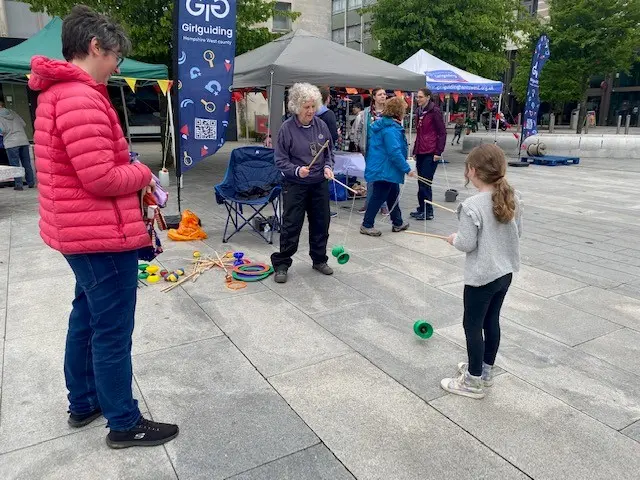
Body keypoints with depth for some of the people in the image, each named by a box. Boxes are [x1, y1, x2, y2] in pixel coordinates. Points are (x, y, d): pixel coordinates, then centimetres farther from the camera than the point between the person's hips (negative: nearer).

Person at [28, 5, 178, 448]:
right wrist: (143, 173, -7)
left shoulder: (58, 92, 14)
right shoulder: (81, 97, -21)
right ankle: (125, 424, 16)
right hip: (102, 235, -11)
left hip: (80, 231, 11)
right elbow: (101, 177, -25)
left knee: (87, 316, 21)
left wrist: (131, 173, 7)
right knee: (113, 330, 1)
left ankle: (83, 403, 37)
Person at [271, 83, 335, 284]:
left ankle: (319, 260, 30)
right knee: (291, 225, 0)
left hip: (320, 184, 4)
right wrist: (296, 170, -26)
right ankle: (281, 264, 13)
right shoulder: (287, 128, -12)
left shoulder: (321, 125, 0)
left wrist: (328, 166, -8)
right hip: (295, 185, -4)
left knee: (321, 223, 13)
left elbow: (329, 151, 11)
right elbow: (280, 160, -10)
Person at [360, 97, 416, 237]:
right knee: (378, 197, -2)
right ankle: (366, 225, 8)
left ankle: (398, 223, 30)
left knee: (393, 194, 18)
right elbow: (395, 152, -27)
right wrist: (407, 169, -21)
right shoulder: (391, 129, -22)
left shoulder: (384, 124, 12)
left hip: (386, 169, 11)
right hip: (384, 169, -11)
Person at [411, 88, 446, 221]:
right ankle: (422, 209, 19)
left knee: (425, 183, -7)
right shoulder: (419, 112, 15)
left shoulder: (435, 111, -7)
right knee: (421, 182, 10)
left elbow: (442, 133, -9)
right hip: (420, 153, 7)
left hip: (430, 153, -7)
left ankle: (428, 212, 2)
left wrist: (438, 152, -13)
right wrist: (415, 151, 20)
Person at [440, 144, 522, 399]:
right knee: (492, 320, 20)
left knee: (473, 325, 8)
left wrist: (454, 239, 0)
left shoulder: (471, 206, -24)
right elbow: (518, 232, 9)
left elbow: (467, 244, -20)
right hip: (506, 271, 7)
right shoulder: (513, 198, -2)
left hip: (482, 276, -7)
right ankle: (485, 370, 36)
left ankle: (473, 382, 20)